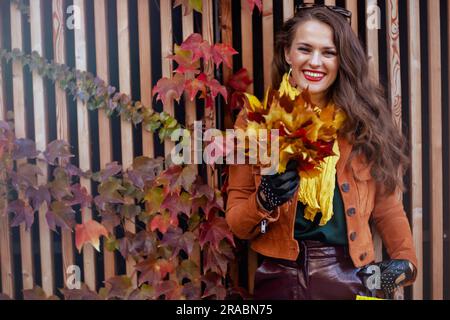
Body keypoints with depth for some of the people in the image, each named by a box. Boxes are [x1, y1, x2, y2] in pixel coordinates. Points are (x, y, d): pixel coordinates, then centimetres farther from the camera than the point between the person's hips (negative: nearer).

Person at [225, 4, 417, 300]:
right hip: (281, 278, -1)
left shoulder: (364, 120, -1)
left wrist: (405, 261, -7)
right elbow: (236, 223, -3)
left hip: (350, 279, 1)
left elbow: (387, 207, 7)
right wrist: (264, 201, -21)